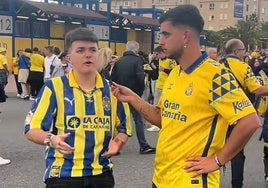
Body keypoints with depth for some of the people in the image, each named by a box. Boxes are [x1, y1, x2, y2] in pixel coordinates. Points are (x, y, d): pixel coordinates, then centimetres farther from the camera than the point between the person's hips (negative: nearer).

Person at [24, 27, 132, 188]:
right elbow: (32, 129, -8)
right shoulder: (54, 88, -7)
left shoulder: (112, 90, 5)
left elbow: (123, 127, 14)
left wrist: (118, 141, -7)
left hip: (101, 174, 4)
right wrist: (51, 140, -27)